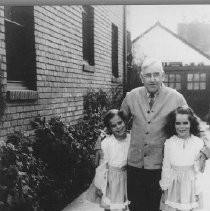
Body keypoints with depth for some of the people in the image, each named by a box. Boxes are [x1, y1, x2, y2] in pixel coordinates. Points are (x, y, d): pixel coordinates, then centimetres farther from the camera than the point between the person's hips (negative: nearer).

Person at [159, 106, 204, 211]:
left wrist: (197, 192, 1)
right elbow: (166, 168, -1)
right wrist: (164, 190, 3)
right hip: (173, 185, 0)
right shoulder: (169, 143, -8)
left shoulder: (198, 143, -8)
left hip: (189, 186, 0)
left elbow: (198, 170, -3)